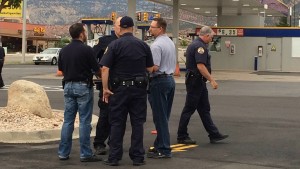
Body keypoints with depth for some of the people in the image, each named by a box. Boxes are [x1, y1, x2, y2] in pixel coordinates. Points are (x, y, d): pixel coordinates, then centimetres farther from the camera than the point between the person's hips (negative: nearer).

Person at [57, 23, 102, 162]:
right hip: (83, 86, -6)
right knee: (84, 121, -1)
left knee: (68, 120, 10)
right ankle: (85, 154, 1)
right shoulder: (87, 50, -12)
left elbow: (61, 70, 13)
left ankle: (63, 153, 12)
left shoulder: (64, 51, 5)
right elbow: (97, 70, -6)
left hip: (68, 86, 6)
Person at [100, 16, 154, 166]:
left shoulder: (114, 45, -7)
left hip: (120, 88, -2)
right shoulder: (143, 45, 3)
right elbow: (150, 69, 7)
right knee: (138, 123, 8)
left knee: (117, 123, 6)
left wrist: (105, 89, -7)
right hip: (139, 88, 2)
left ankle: (114, 157, 8)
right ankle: (138, 157, 10)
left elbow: (105, 68, -13)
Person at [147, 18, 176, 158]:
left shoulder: (156, 45, -17)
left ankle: (164, 150, -1)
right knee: (164, 116, 14)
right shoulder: (171, 42, 13)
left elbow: (155, 67, -22)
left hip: (159, 81, -9)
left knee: (160, 117, -4)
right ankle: (160, 145, 21)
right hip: (170, 79, 9)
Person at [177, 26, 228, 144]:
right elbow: (200, 66, -26)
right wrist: (212, 80, -22)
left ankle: (214, 135, 14)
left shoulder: (194, 44, 16)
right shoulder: (200, 46, -17)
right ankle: (181, 137, 5)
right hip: (196, 82, -11)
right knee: (189, 109, -2)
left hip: (198, 82, 11)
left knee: (204, 109, 10)